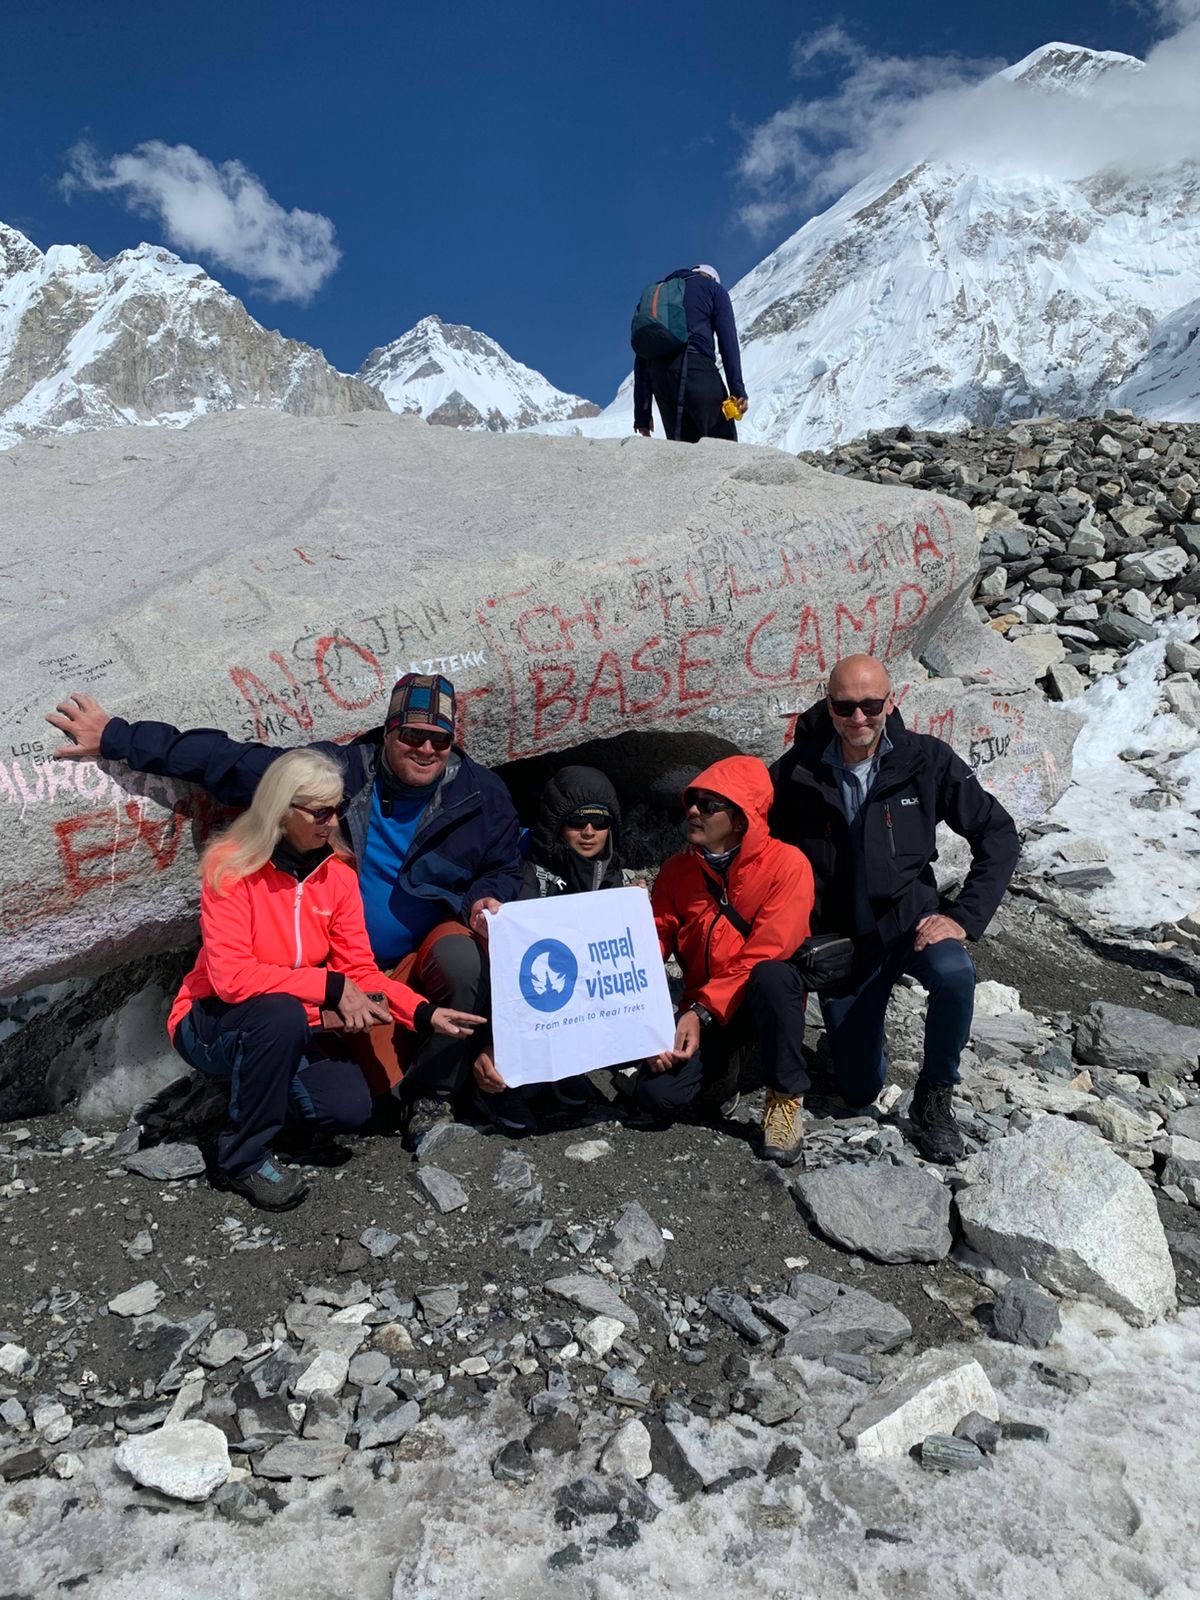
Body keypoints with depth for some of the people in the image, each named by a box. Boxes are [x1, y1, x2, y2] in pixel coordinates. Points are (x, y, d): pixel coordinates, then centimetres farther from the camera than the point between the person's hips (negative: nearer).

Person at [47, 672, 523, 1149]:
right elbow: (228, 760, -6)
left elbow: (504, 870, 7)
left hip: (433, 948, 0)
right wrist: (117, 738, -6)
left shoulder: (481, 793, -7)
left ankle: (433, 1094, -13)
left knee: (463, 959, -37)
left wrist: (487, 899, -18)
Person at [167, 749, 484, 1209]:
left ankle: (253, 1094, 14)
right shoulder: (232, 866, -20)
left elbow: (360, 970, -6)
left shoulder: (337, 873, -6)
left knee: (349, 1108, -18)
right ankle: (243, 1158, -15)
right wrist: (330, 988, -30)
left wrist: (424, 1013, -21)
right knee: (282, 1013, -36)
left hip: (291, 1030, 5)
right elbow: (230, 976, -28)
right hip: (214, 1023, -4)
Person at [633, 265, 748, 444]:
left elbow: (641, 356, 21)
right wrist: (738, 390, -5)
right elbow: (728, 340, 1)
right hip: (697, 370, -5)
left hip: (659, 375, 5)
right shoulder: (713, 288, 17)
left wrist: (642, 412, 18)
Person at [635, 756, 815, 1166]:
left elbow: (764, 956, -20)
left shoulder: (786, 864, -15)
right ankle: (721, 1062, 14)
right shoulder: (676, 870, -1)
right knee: (657, 1096, -19)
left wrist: (702, 1013, -25)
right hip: (702, 1009, 3)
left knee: (772, 976, -39)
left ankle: (786, 1097, -17)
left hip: (767, 1000, -3)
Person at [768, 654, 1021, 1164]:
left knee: (954, 974, -35)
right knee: (859, 1090, 5)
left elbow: (998, 834, -7)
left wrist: (964, 916, -16)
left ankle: (933, 1098, -8)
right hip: (839, 937, 0)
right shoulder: (795, 773, -13)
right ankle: (848, 1027, 41)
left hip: (910, 917, 0)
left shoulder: (927, 760, -12)